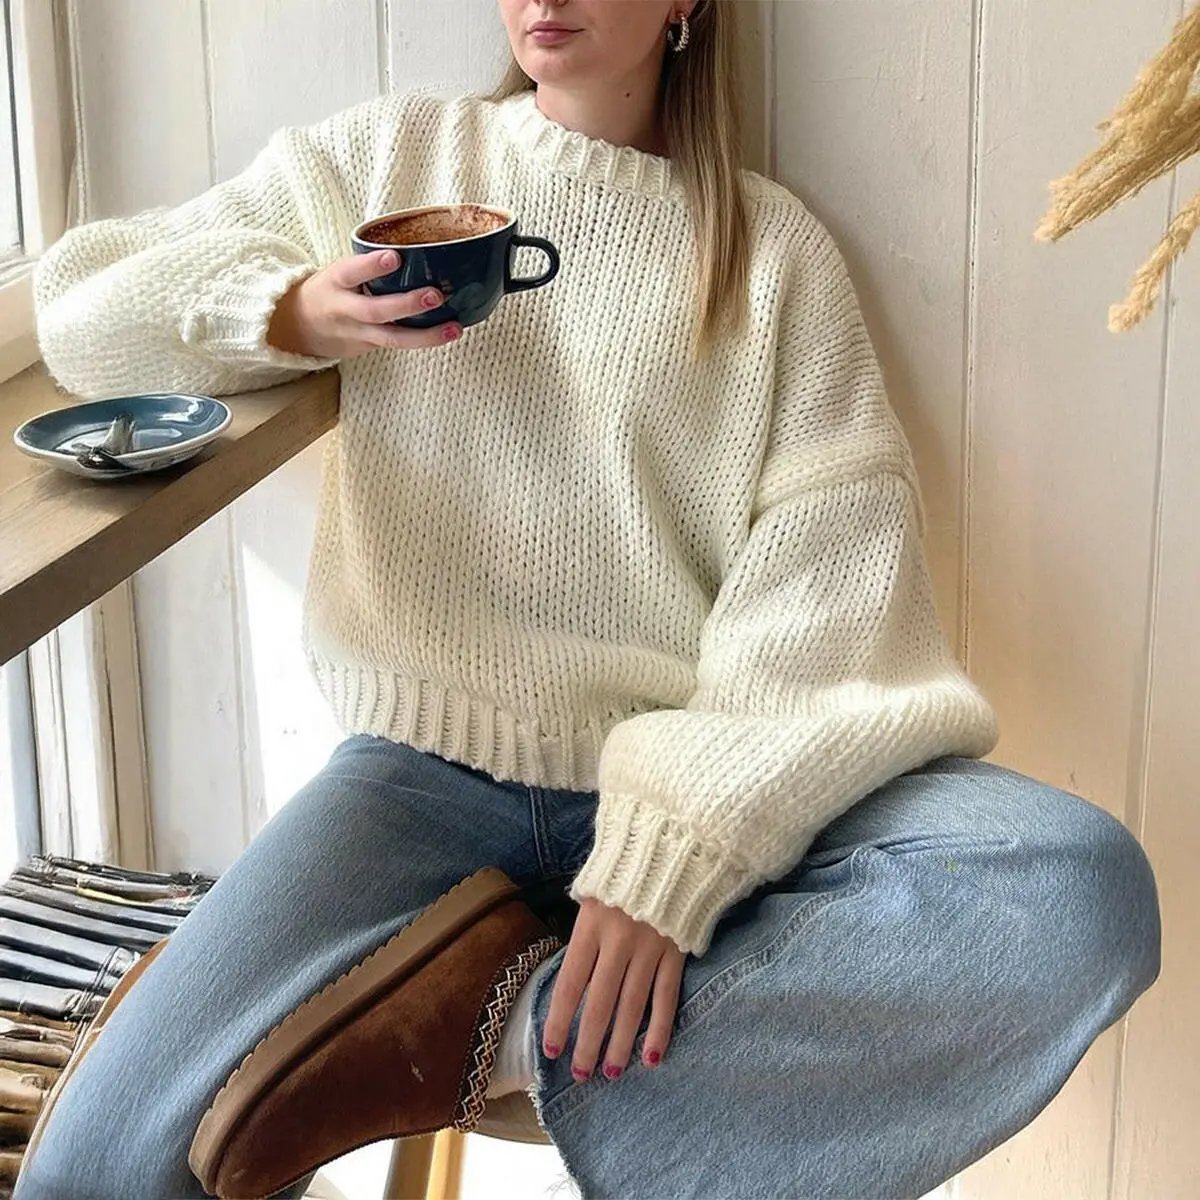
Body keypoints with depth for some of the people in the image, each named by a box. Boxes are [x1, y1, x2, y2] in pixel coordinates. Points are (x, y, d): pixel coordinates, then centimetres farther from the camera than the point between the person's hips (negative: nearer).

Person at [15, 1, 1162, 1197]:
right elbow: (83, 307, 15)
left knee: (1086, 884, -29)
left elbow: (830, 574, -7)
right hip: (433, 758, 0)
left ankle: (515, 1025, -20)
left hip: (697, 774, 1)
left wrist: (676, 850, -21)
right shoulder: (386, 158, 11)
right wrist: (288, 316, -7)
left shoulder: (773, 247, 5)